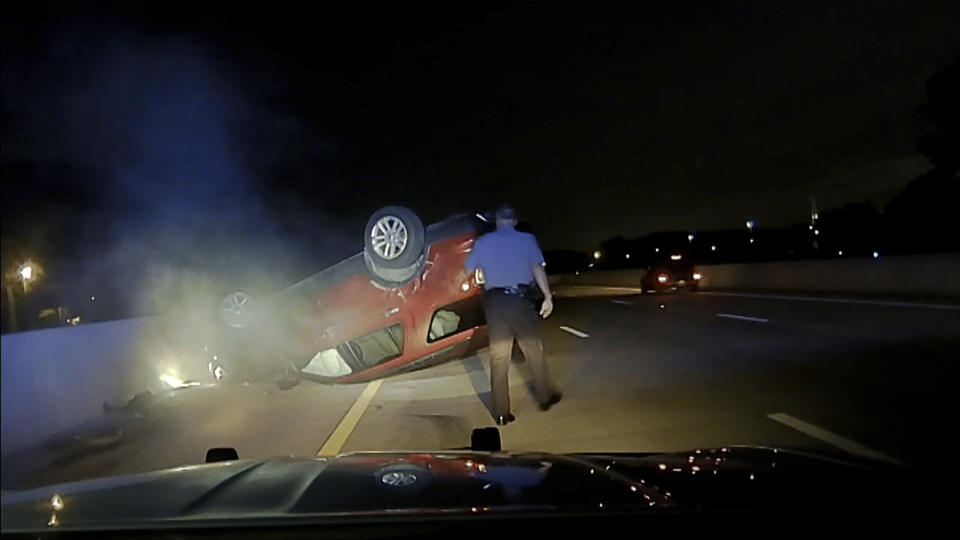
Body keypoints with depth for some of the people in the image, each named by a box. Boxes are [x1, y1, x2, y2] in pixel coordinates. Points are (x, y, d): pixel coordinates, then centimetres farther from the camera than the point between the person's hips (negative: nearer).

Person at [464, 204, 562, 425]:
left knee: (498, 358, 6)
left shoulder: (483, 242, 7)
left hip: (495, 301, 1)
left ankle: (501, 412, 9)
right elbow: (537, 269, -8)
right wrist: (548, 297, -8)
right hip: (520, 299, -1)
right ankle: (545, 397, 28)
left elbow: (468, 270, 13)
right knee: (534, 351, 15)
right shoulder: (527, 240, 2)